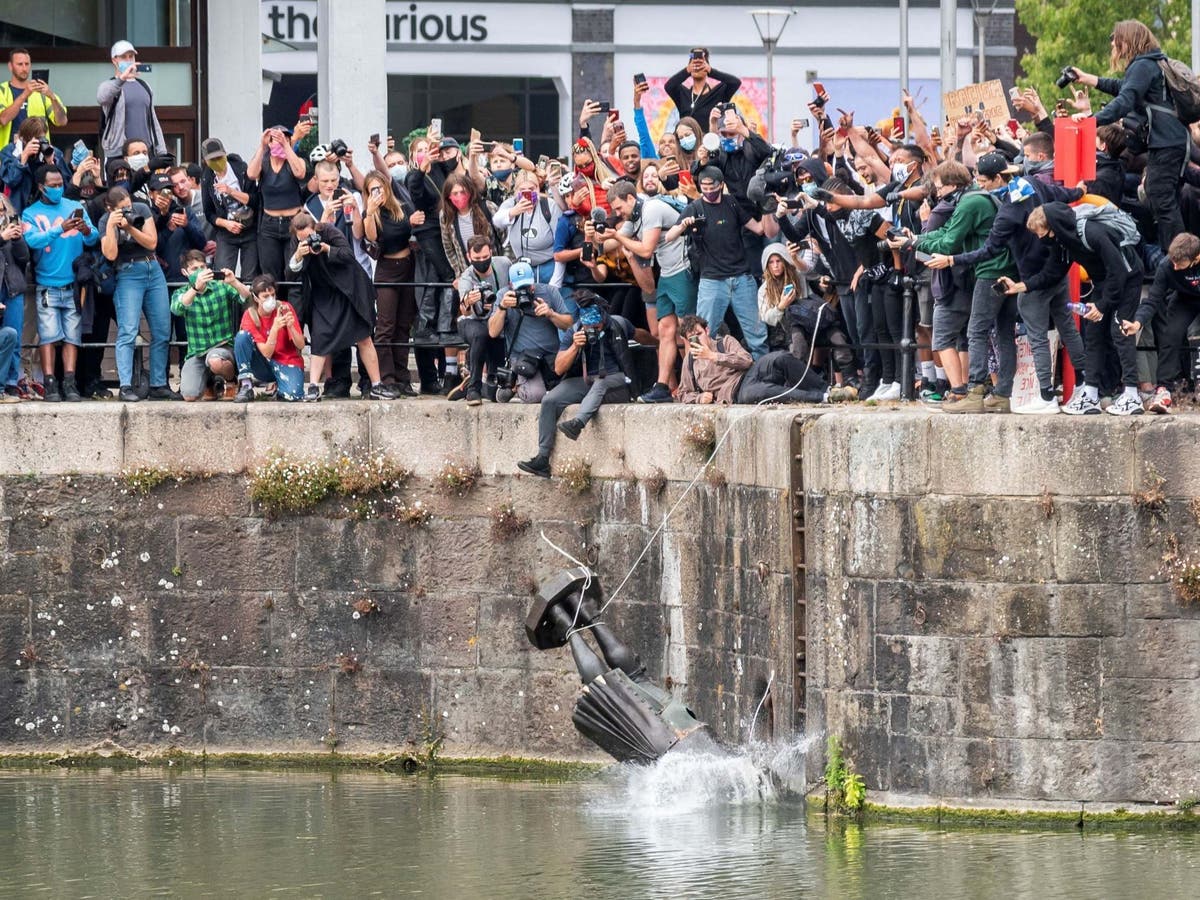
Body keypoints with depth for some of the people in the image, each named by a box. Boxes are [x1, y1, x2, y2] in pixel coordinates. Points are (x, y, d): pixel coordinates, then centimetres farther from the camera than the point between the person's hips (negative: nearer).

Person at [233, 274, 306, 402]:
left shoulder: (284, 308, -11)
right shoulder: (250, 316, -11)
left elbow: (301, 345, -13)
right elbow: (266, 353, -18)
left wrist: (291, 327, -32)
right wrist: (275, 328, -33)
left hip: (287, 363, -1)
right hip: (264, 366, 1)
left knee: (293, 395, -33)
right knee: (242, 336, -24)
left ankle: (279, 386, 4)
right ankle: (246, 386, -18)